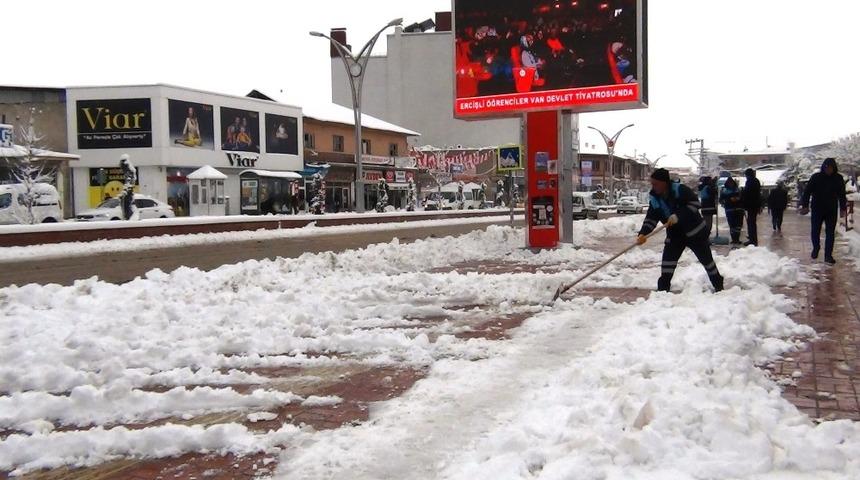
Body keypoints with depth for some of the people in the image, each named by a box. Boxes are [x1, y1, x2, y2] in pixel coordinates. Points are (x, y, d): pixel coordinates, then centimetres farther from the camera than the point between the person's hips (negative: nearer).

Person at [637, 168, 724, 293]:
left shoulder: (680, 190, -22)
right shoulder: (654, 199, -6)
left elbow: (695, 203, -26)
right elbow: (650, 218, -9)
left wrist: (678, 215, -36)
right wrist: (643, 233, -26)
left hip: (695, 231, -4)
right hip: (675, 234, 4)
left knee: (706, 258, 9)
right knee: (668, 259, -8)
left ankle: (718, 284, 27)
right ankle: (663, 288, 0)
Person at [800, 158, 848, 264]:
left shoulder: (838, 178, 1)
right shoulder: (816, 177, -6)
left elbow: (842, 195, 9)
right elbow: (807, 191, -5)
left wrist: (843, 208, 9)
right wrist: (805, 205, -10)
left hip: (831, 210, 1)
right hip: (817, 209, -1)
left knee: (830, 233, -1)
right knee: (815, 231, 6)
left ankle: (828, 255, 2)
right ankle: (815, 248, 32)